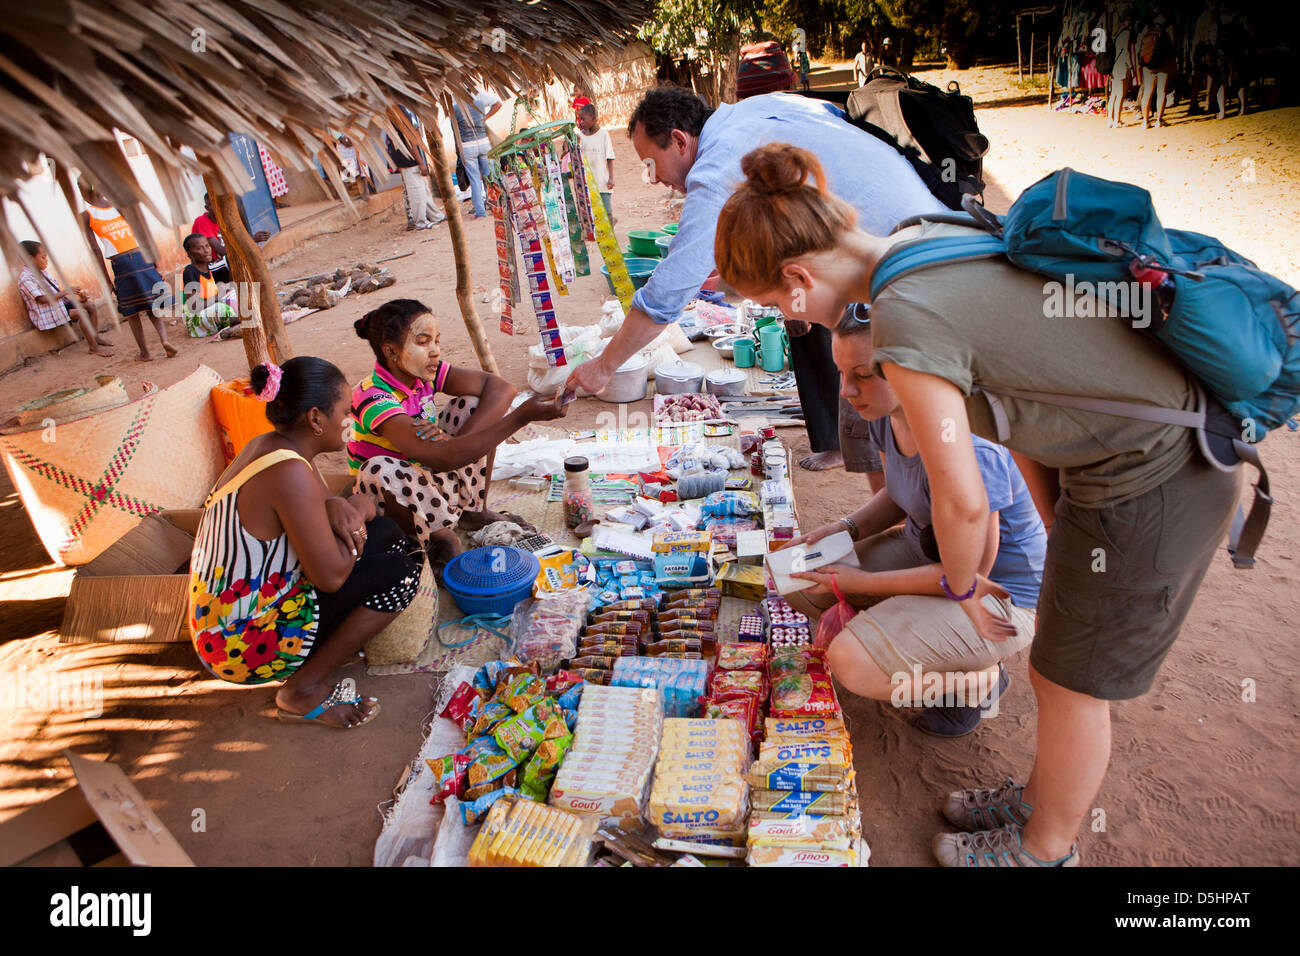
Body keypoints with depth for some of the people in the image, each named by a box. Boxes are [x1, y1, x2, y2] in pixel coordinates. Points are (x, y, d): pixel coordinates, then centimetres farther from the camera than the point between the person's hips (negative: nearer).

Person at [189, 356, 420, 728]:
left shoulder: (266, 446, 2)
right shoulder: (289, 473, -27)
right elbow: (331, 575, -27)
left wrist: (337, 506, -13)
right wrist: (357, 509, -10)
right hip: (247, 648, -9)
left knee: (385, 533, 7)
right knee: (399, 572, -10)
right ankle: (303, 691, -4)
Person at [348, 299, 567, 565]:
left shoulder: (424, 372, -10)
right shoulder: (373, 398, -31)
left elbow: (501, 387, -15)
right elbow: (441, 458, -44)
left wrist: (459, 438, -32)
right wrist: (522, 416, -47)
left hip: (432, 479, 6)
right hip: (393, 503, -6)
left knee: (473, 404, -9)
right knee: (379, 469, -40)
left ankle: (474, 510, 1)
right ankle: (438, 536, -12)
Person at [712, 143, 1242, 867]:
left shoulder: (906, 320, -27)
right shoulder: (934, 236, 2)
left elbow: (963, 503, -19)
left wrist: (962, 589, 2)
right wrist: (1061, 528, 13)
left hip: (1148, 493, -8)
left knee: (1072, 687, 13)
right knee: (1057, 663, 24)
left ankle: (1045, 849, 40)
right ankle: (1043, 799, 49)